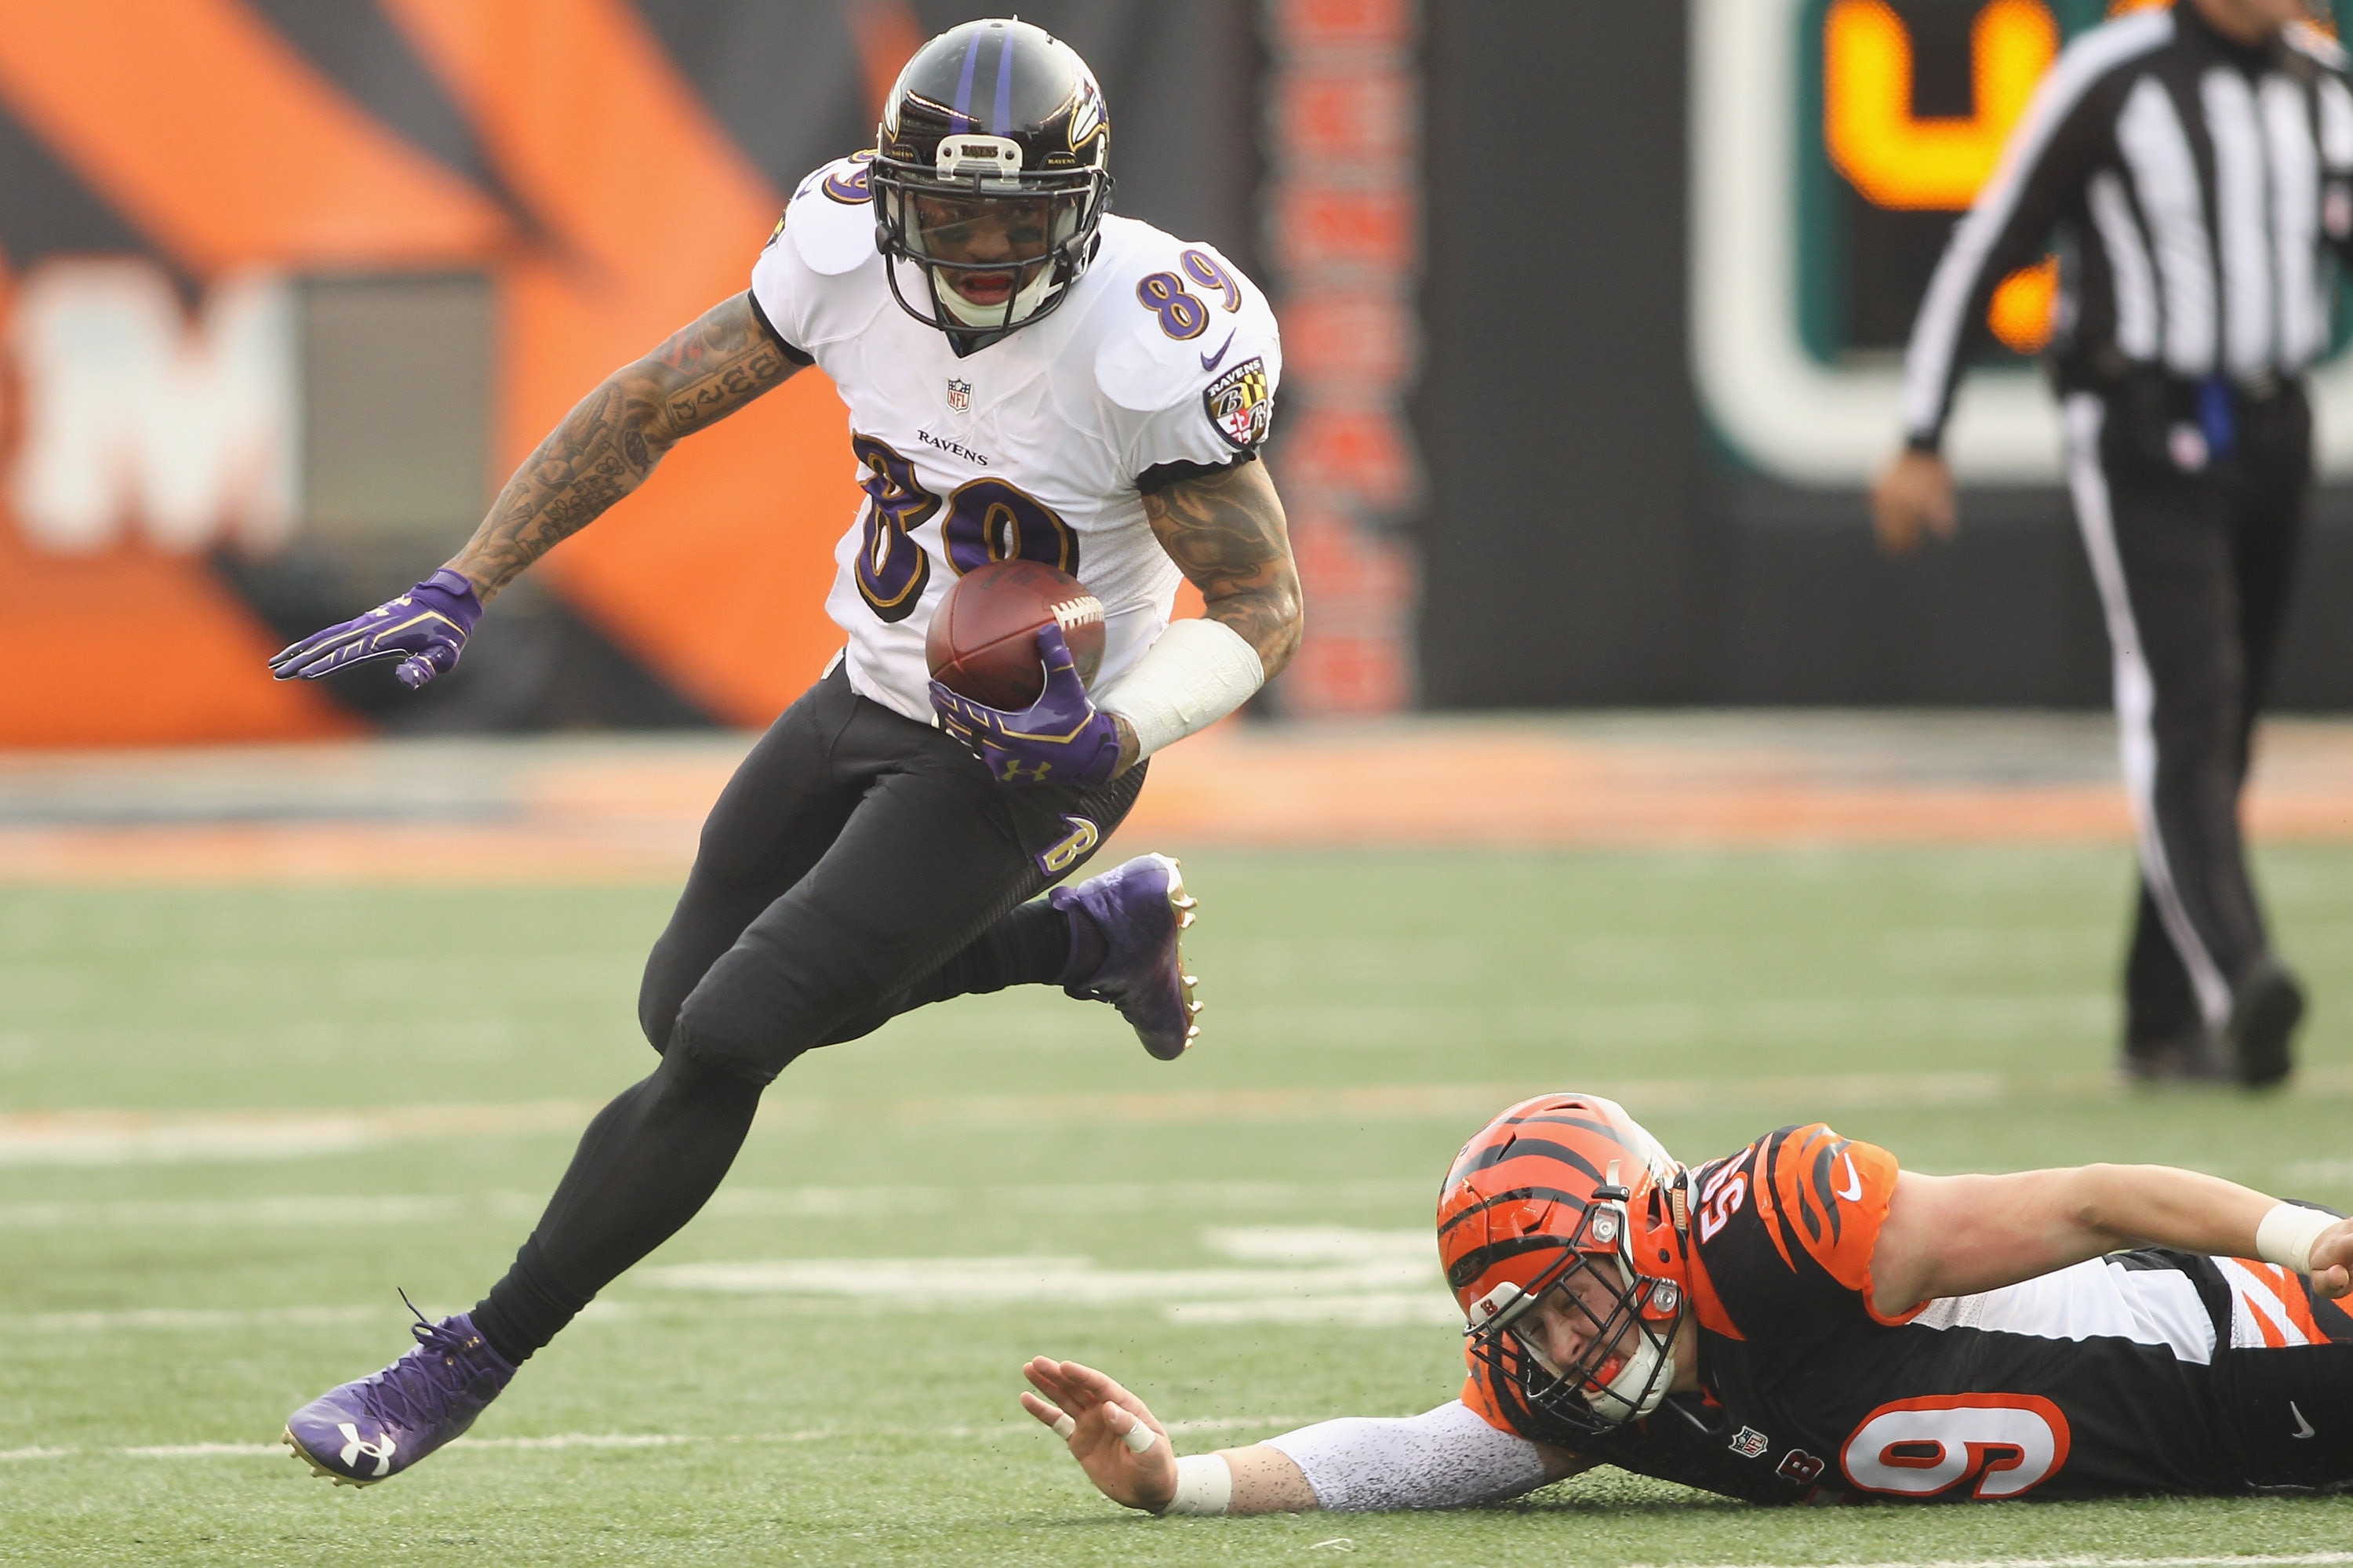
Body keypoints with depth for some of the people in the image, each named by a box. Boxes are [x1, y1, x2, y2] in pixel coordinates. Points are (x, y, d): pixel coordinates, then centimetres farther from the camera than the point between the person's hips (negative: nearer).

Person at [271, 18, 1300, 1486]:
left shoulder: (1148, 346, -28)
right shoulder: (849, 256, -14)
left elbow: (1262, 608, -18)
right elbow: (647, 410, -1)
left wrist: (1115, 736, -36)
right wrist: (461, 590, -7)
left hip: (1024, 758, -7)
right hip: (869, 699, 7)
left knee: (727, 1042, -15)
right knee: (691, 1005, 21)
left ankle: (470, 1361, -1)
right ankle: (1104, 932, 32)